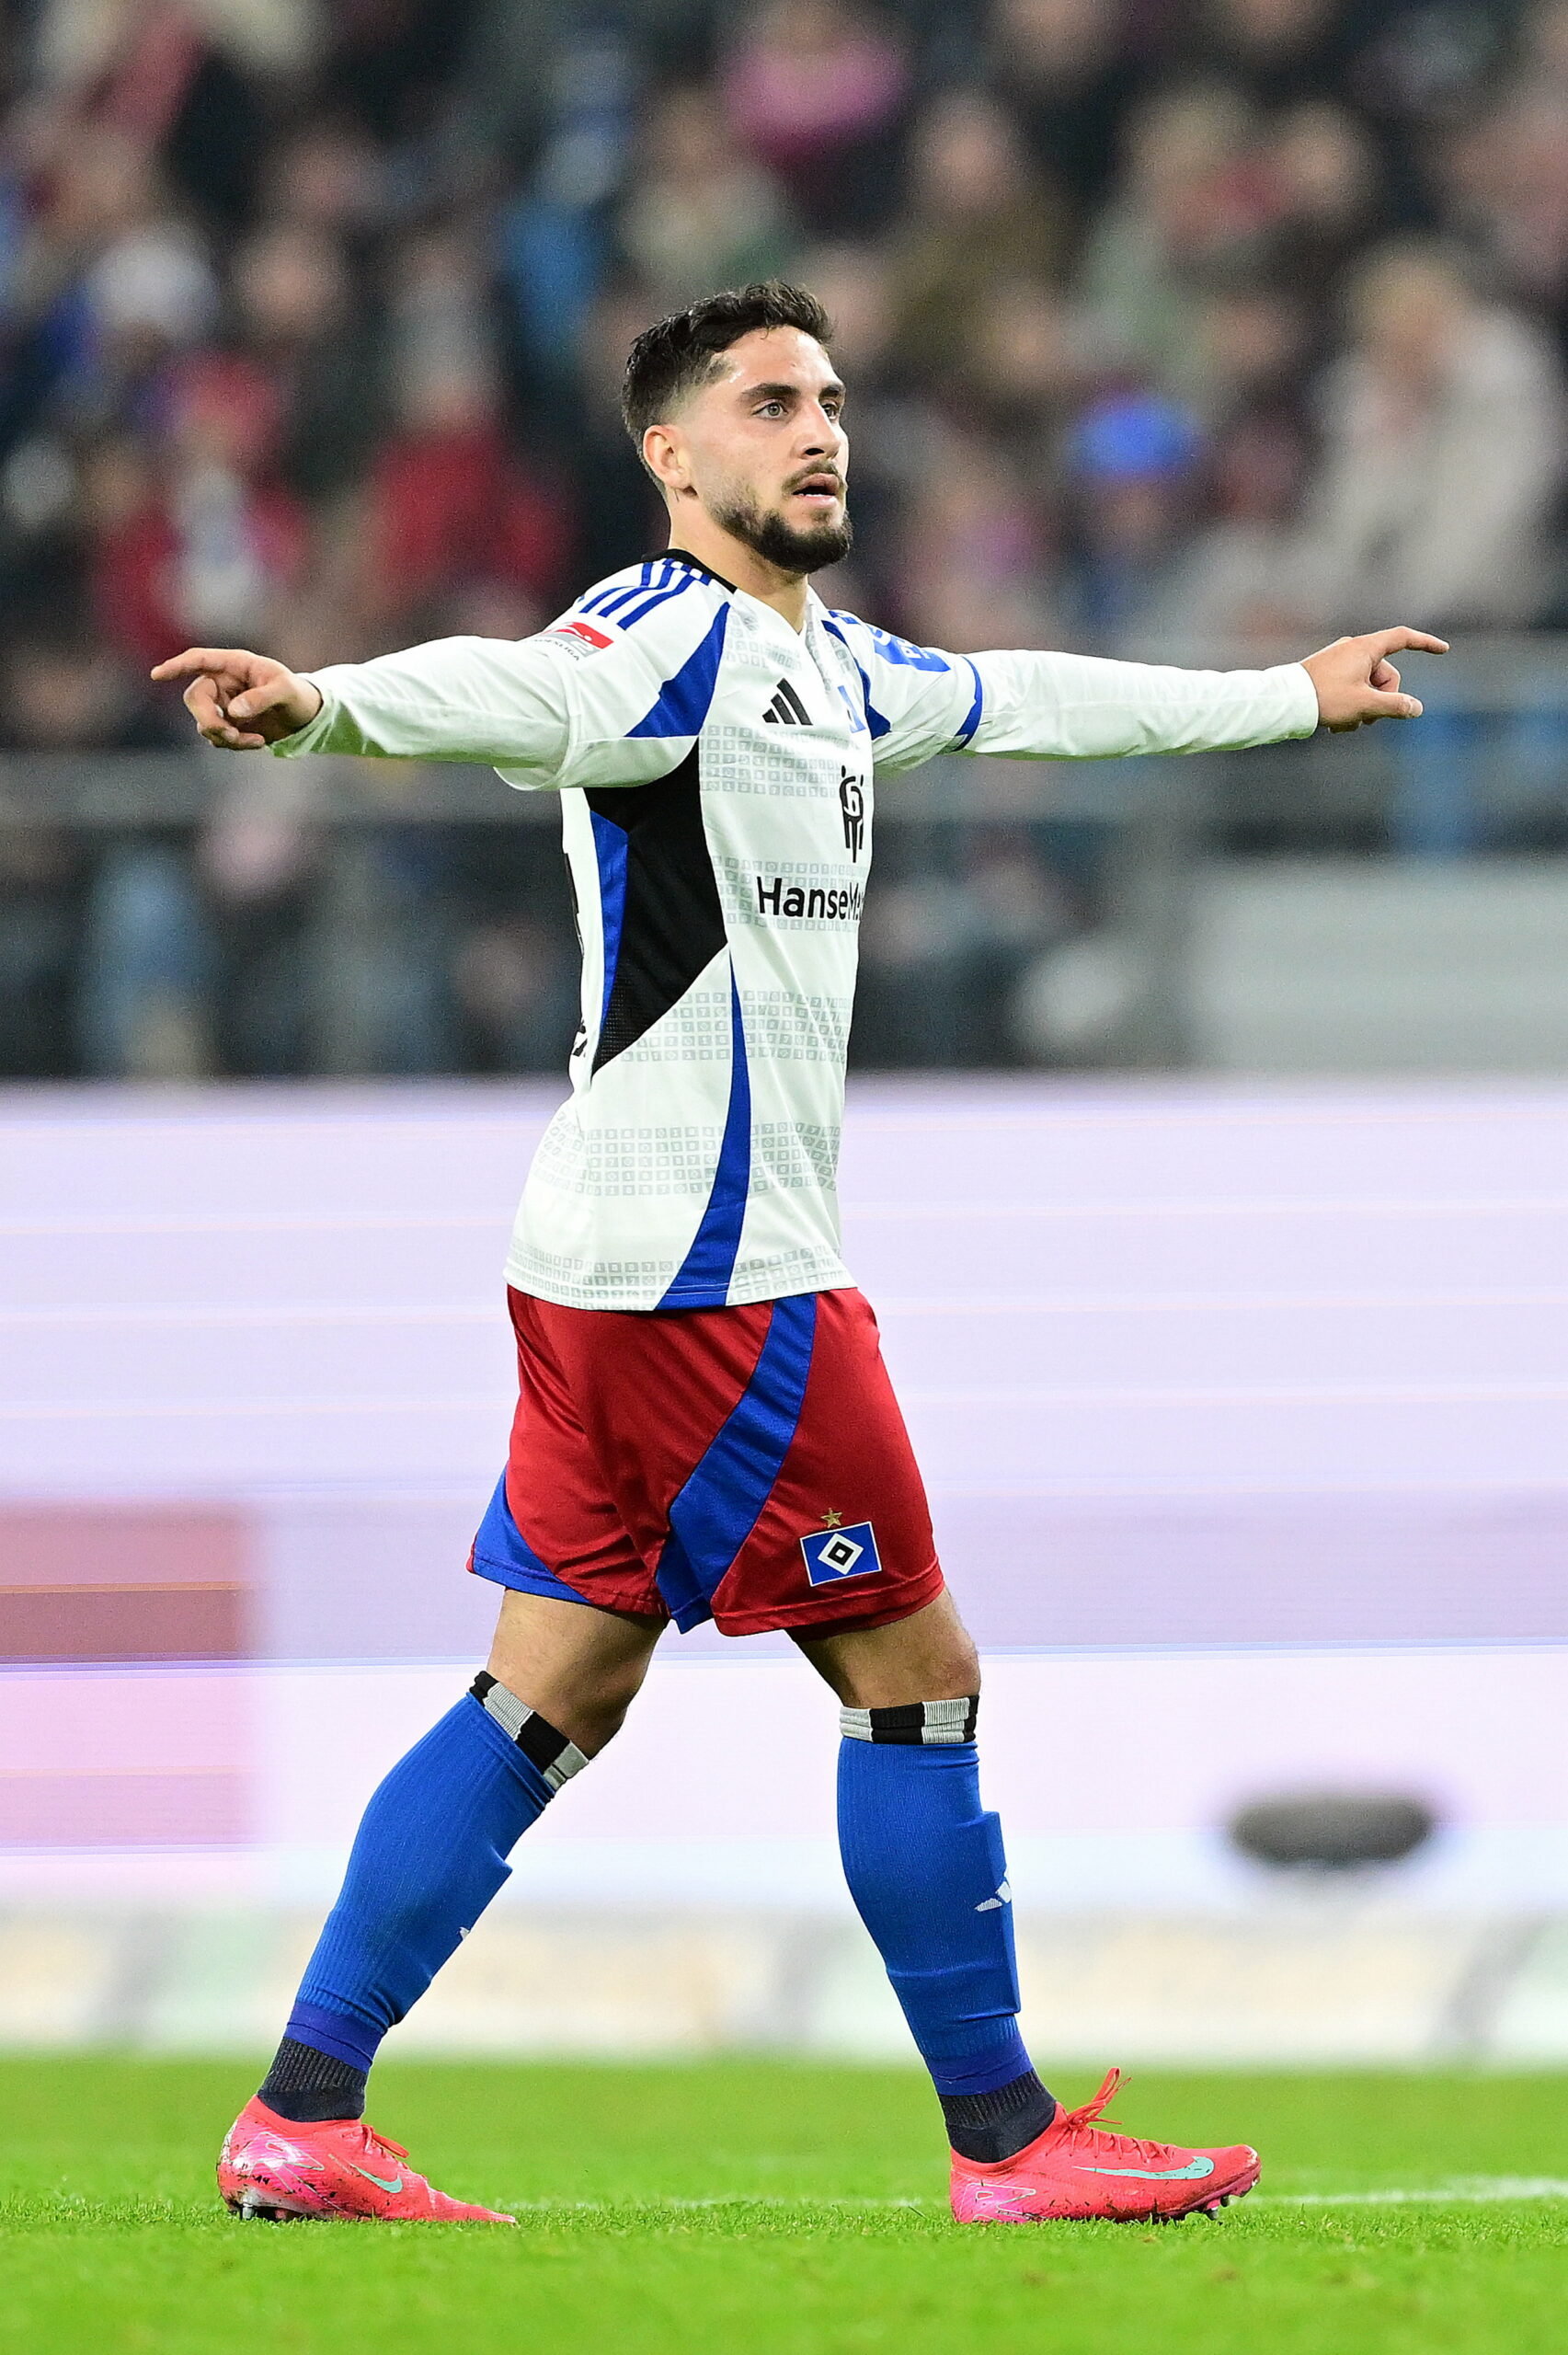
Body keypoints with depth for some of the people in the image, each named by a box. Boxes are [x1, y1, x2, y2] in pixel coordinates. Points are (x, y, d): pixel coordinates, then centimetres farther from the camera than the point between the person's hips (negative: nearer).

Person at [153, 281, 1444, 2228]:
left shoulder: (831, 666, 17)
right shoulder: (665, 637, -12)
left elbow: (1021, 698, 35)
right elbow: (516, 692, -33)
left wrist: (1293, 694, 47)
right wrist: (318, 705, -55)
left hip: (614, 1266, 10)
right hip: (710, 1266, -10)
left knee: (554, 1696, 8)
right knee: (916, 1671, -1)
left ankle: (301, 2121, 6)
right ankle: (1007, 2137, 7)